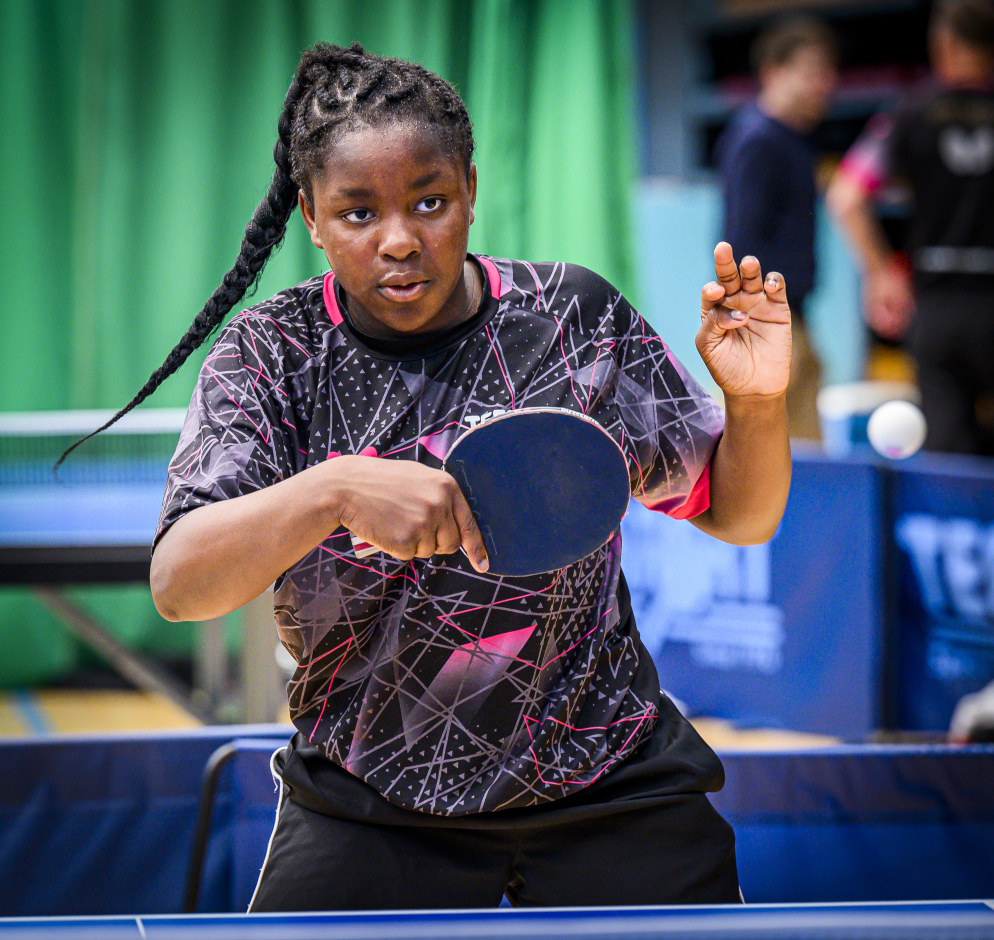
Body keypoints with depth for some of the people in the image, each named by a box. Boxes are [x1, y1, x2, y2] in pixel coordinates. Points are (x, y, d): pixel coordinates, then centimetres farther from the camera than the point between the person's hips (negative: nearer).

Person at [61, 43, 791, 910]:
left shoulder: (575, 317, -5)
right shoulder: (270, 357, -7)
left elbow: (738, 517, 3)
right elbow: (177, 586, -20)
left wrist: (757, 404, -18)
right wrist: (336, 491, -36)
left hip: (613, 792, 1)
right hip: (364, 812, 0)